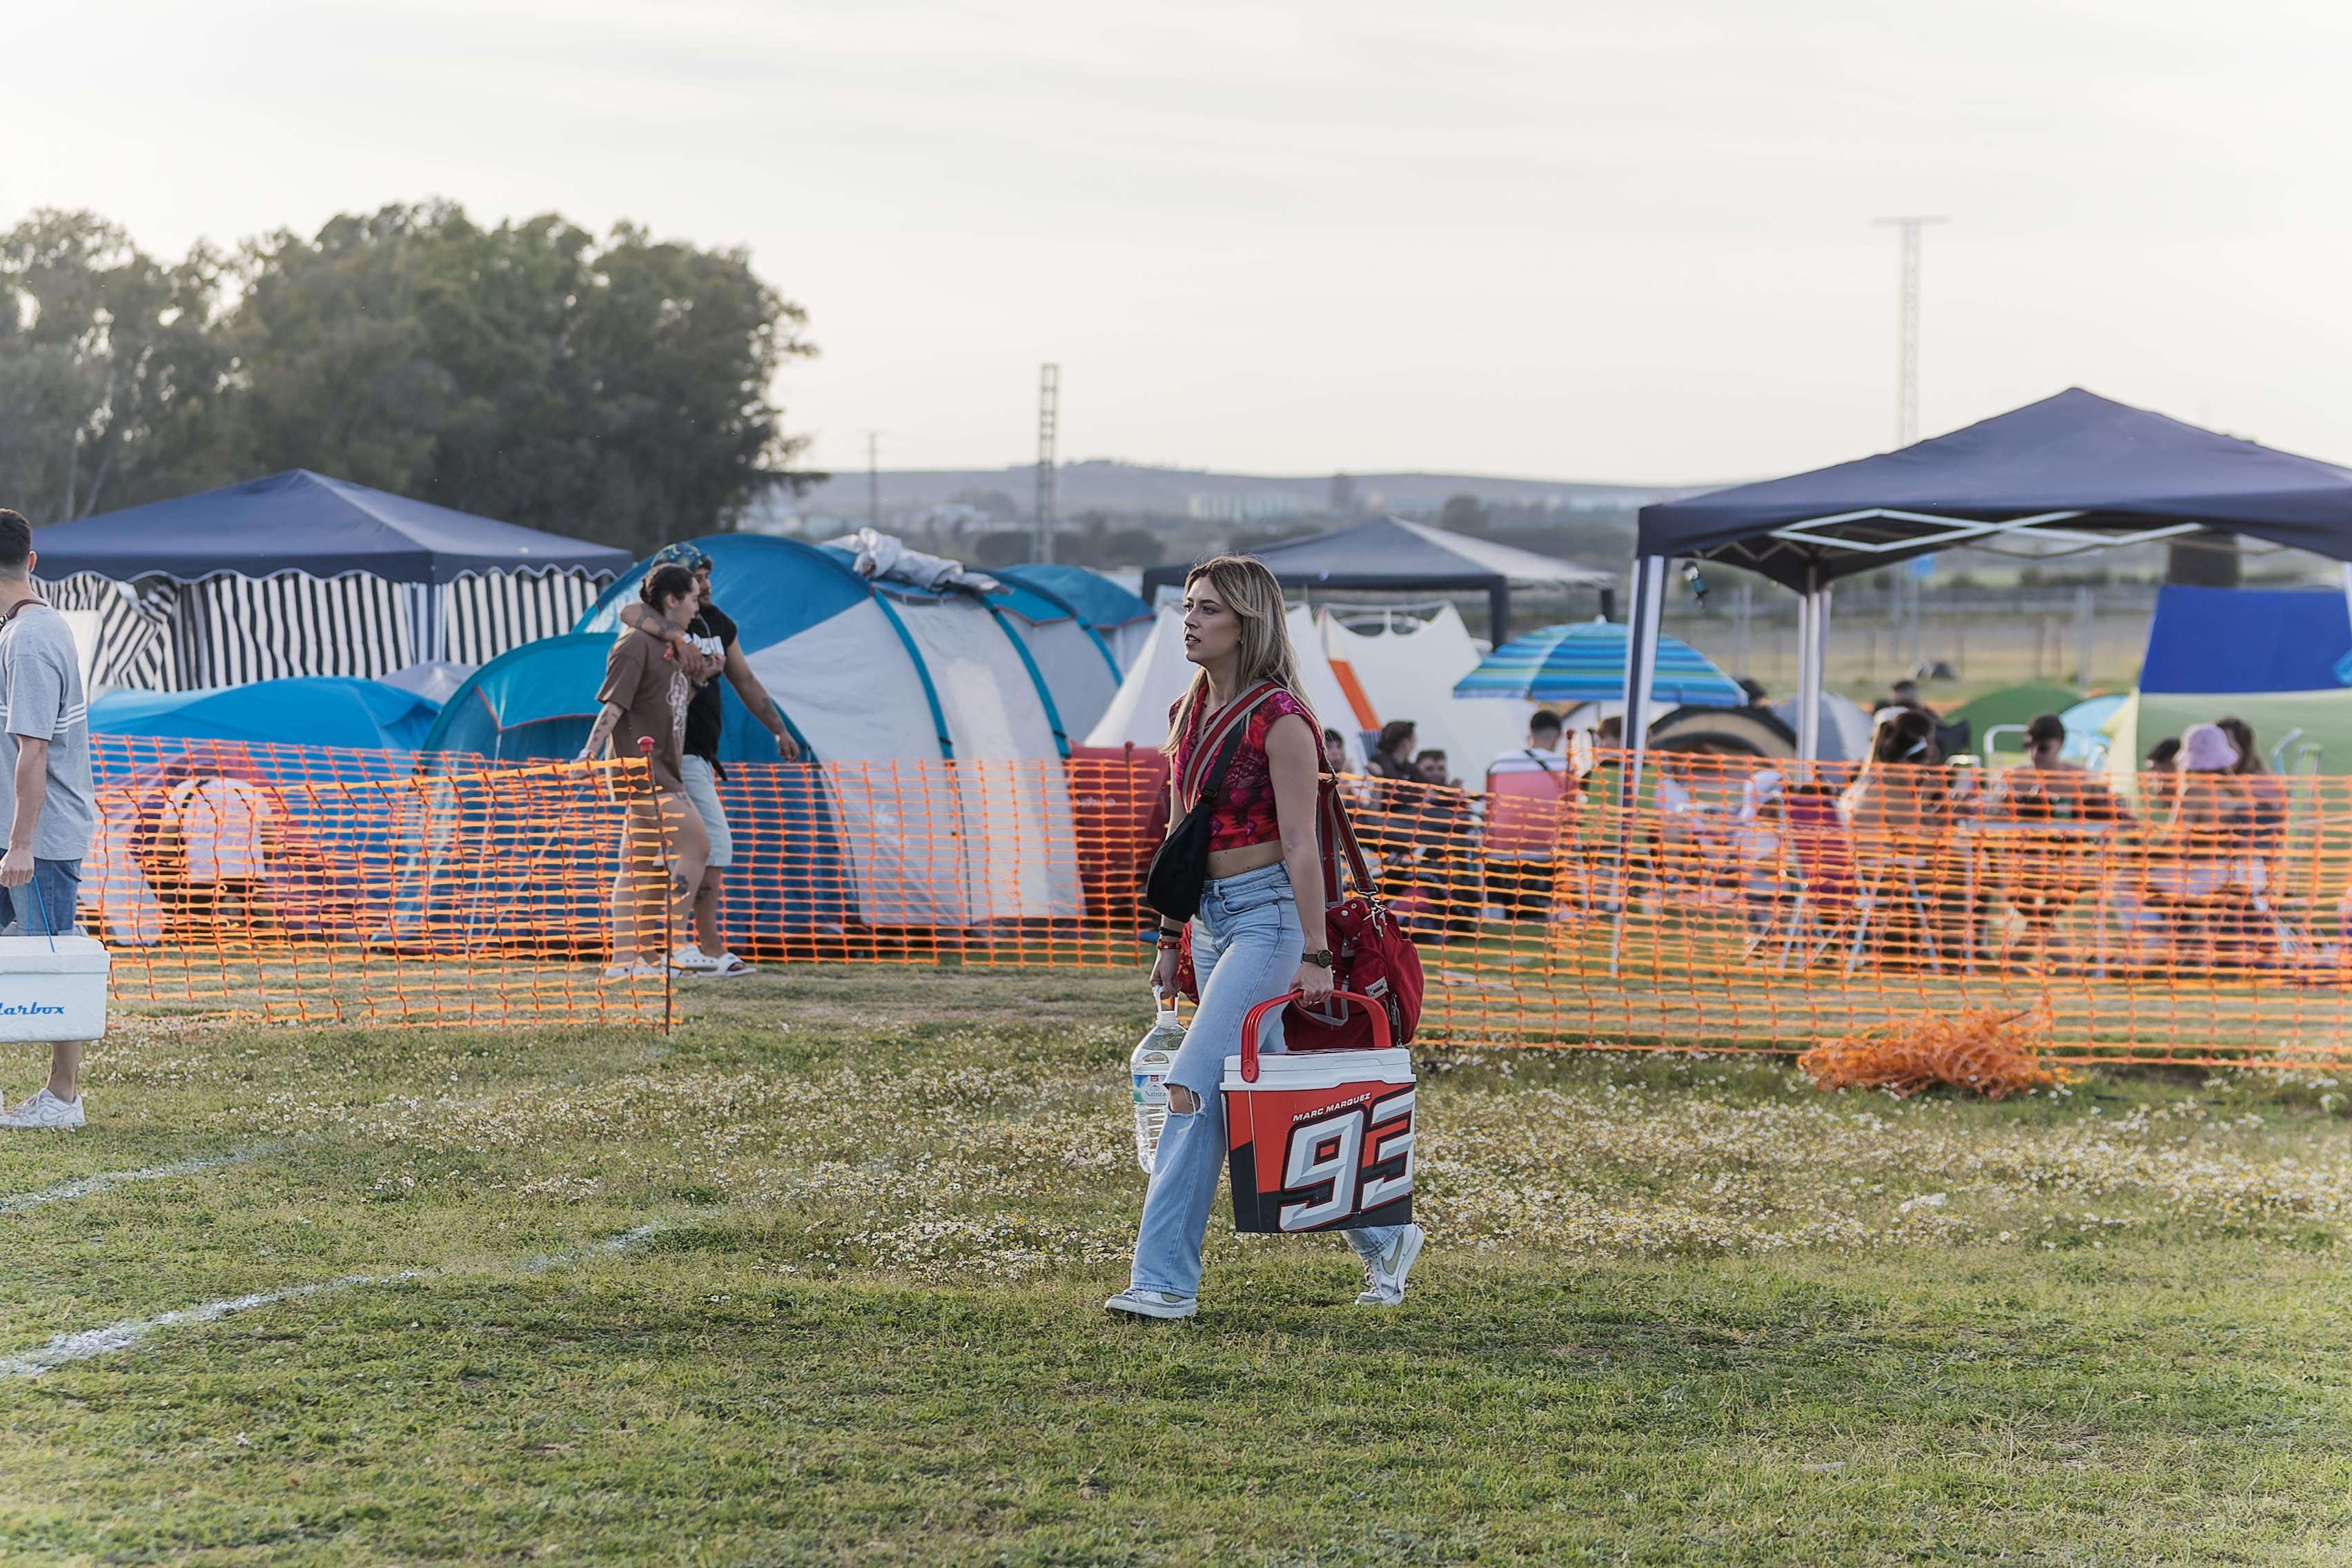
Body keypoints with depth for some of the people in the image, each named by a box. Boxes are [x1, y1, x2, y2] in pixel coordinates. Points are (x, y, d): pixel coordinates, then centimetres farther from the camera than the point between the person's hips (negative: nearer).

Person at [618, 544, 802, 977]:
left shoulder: (719, 623, 13)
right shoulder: (664, 620, -12)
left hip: (699, 756, 9)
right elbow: (630, 613, -36)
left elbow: (745, 681, 20)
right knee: (715, 844, -12)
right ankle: (709, 950, -11)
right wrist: (677, 637, -49)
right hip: (678, 753, -9)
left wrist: (780, 729, 16)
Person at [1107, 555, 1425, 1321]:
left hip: (1268, 912, -9)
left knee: (1194, 1085, -16)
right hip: (1211, 914, 9)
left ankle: (1165, 1279, -14)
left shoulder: (1279, 717, -13)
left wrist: (1315, 954, -17)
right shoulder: (1186, 712, 11)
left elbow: (1300, 844, -15)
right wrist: (1169, 939, 18)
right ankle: (1381, 1237, 26)